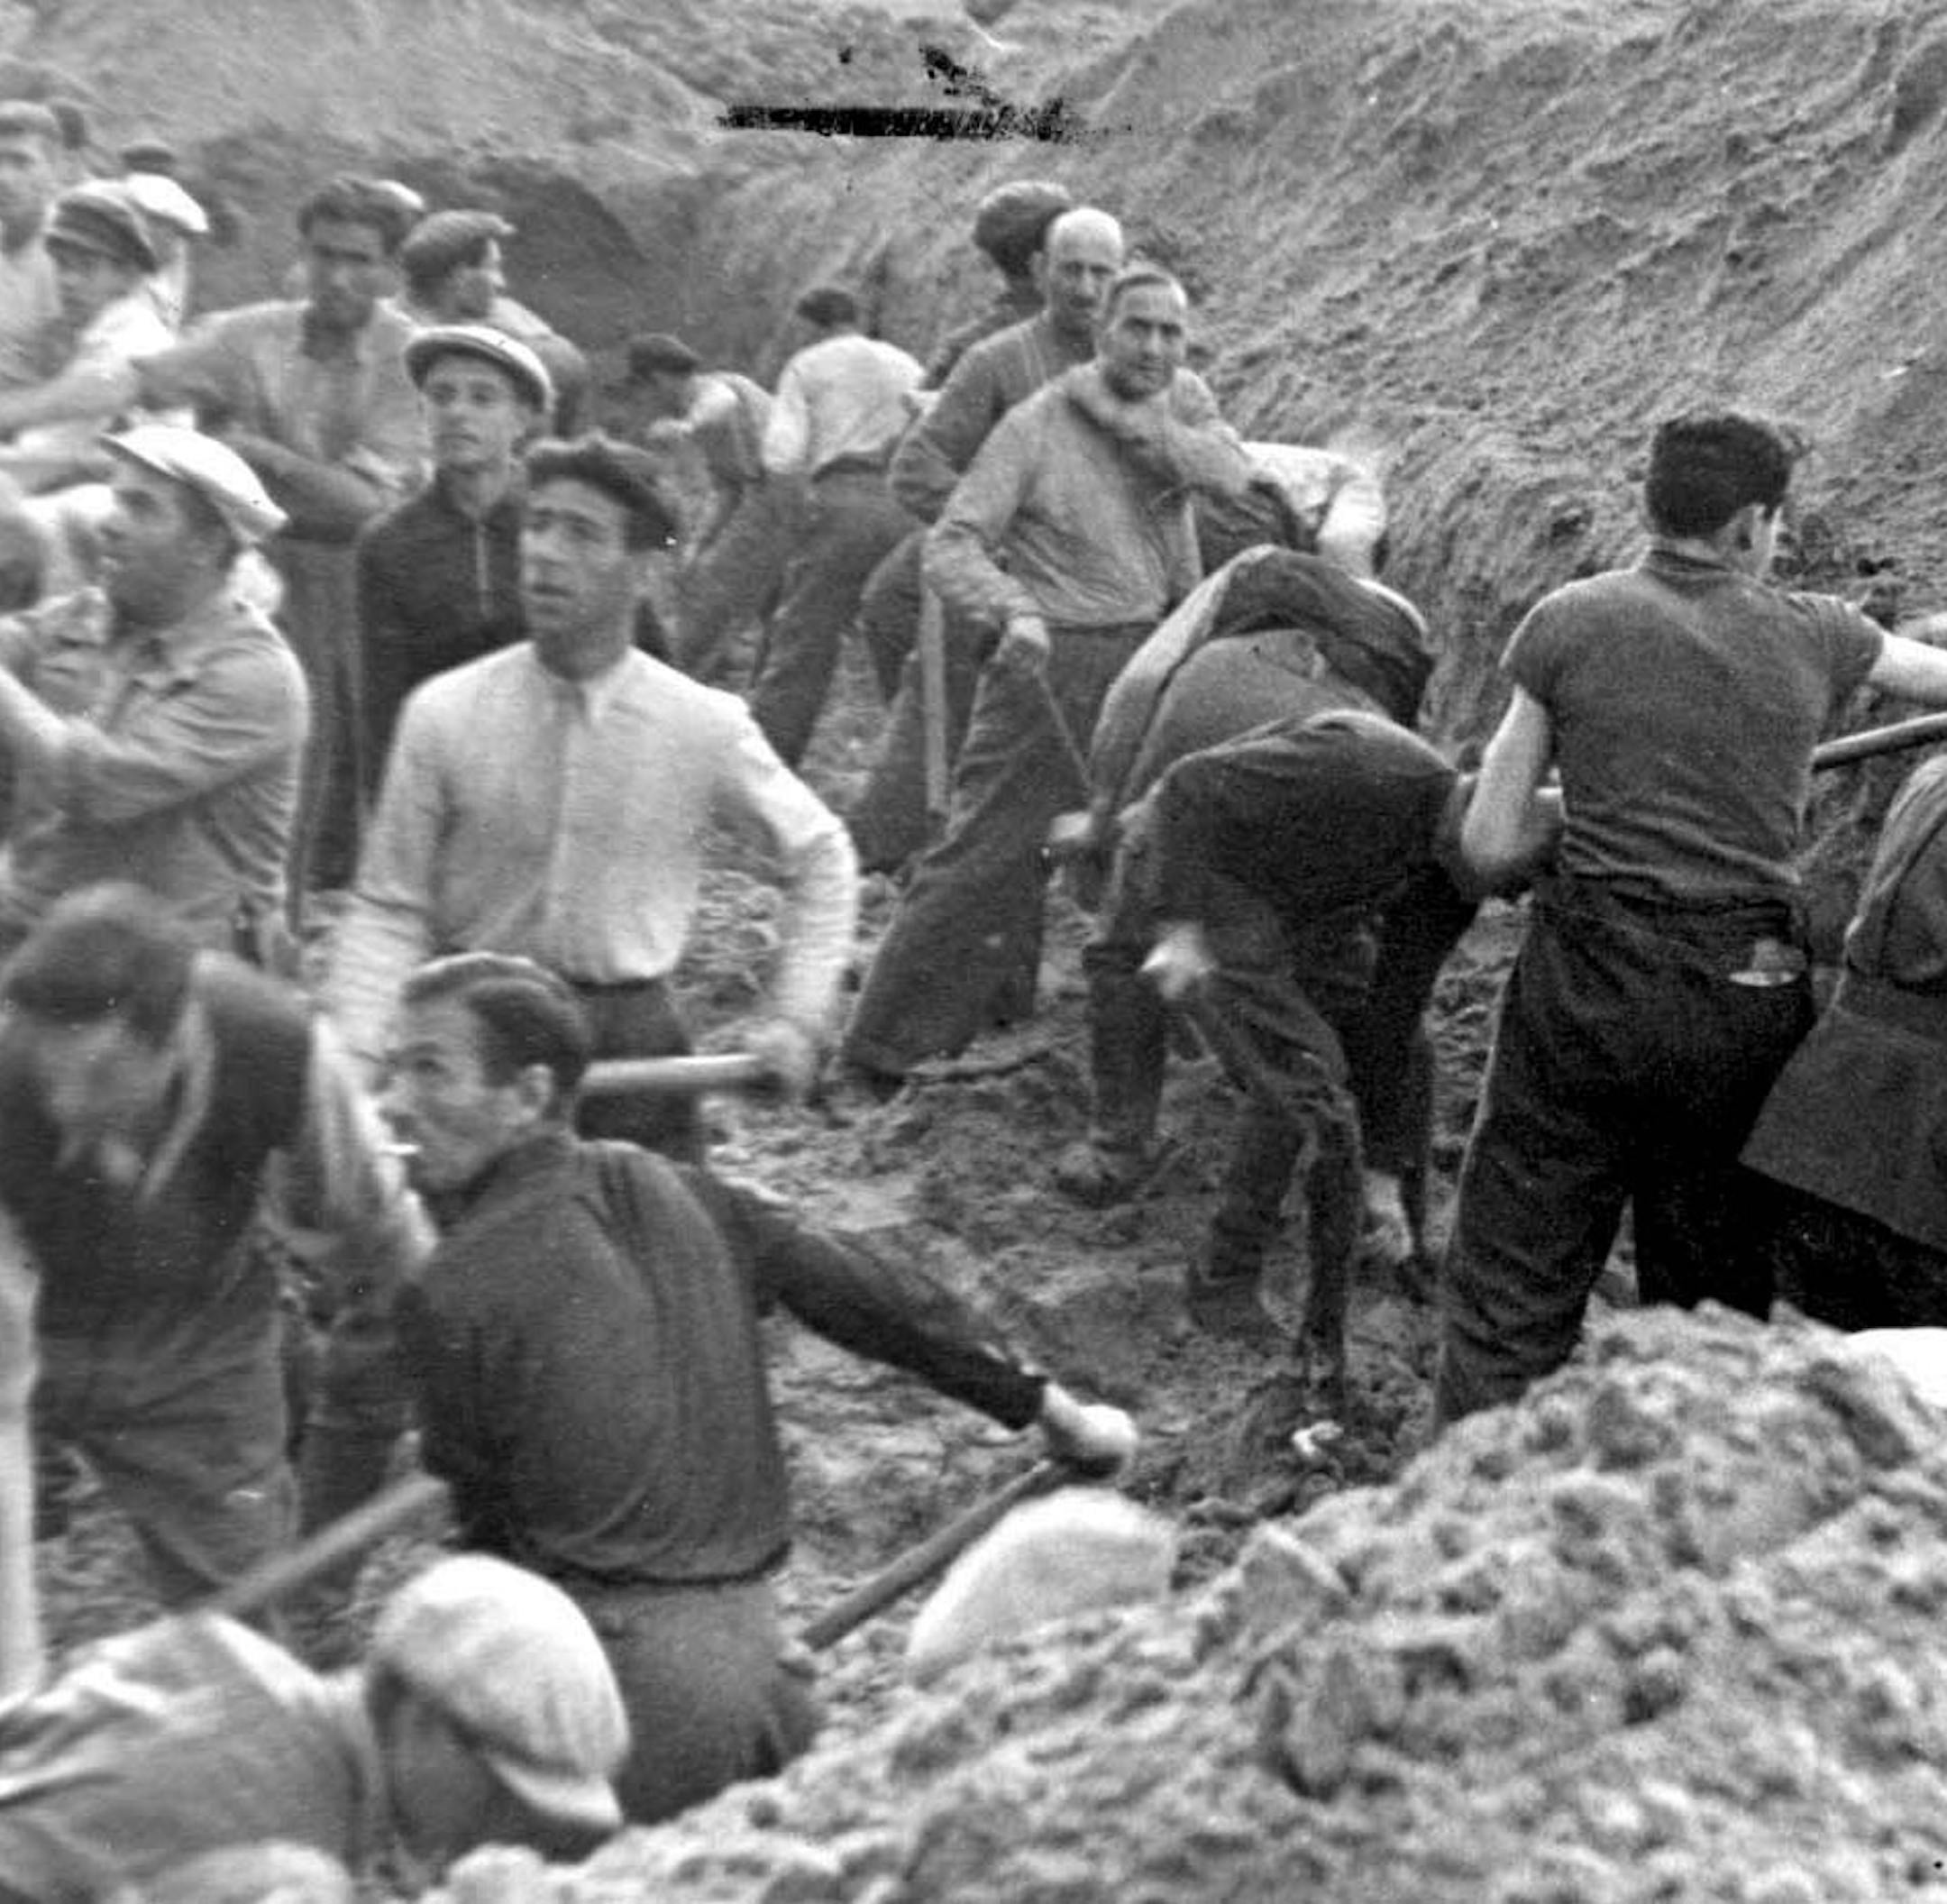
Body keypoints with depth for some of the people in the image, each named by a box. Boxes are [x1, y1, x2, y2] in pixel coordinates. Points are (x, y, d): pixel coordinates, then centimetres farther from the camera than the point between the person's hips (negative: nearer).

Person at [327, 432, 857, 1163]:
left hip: (633, 1034, 0)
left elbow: (819, 855, 8)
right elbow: (386, 909, -3)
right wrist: (355, 1056, -15)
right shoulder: (443, 715, -7)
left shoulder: (705, 725, -7)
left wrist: (799, 1020, 1)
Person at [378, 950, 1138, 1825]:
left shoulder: (451, 1295, -8)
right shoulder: (671, 1190, 9)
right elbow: (876, 1300, 13)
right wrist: (1057, 1413, 23)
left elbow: (490, 1531, 1)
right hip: (757, 1649, 7)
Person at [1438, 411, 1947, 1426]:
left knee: (1514, 1278, 4)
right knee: (1714, 1293, 16)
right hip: (1752, 1005, 2)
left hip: (1592, 990, -2)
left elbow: (1488, 847, -3)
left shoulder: (1569, 623, -2)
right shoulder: (1812, 637, 3)